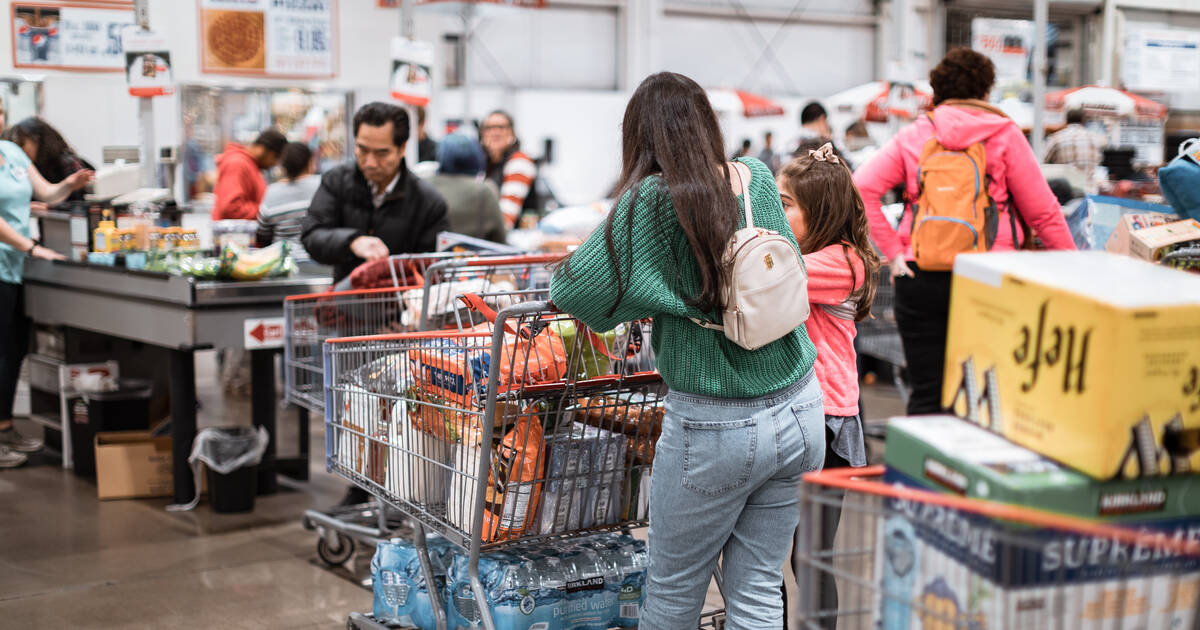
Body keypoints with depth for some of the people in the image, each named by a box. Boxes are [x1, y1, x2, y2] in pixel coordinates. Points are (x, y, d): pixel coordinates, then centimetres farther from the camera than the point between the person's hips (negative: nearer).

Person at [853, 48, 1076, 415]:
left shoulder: (912, 137, 7)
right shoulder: (1004, 135, 2)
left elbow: (862, 186, -6)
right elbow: (1042, 211, 1)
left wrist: (893, 252, -5)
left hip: (921, 278, 1)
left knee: (927, 396, 6)